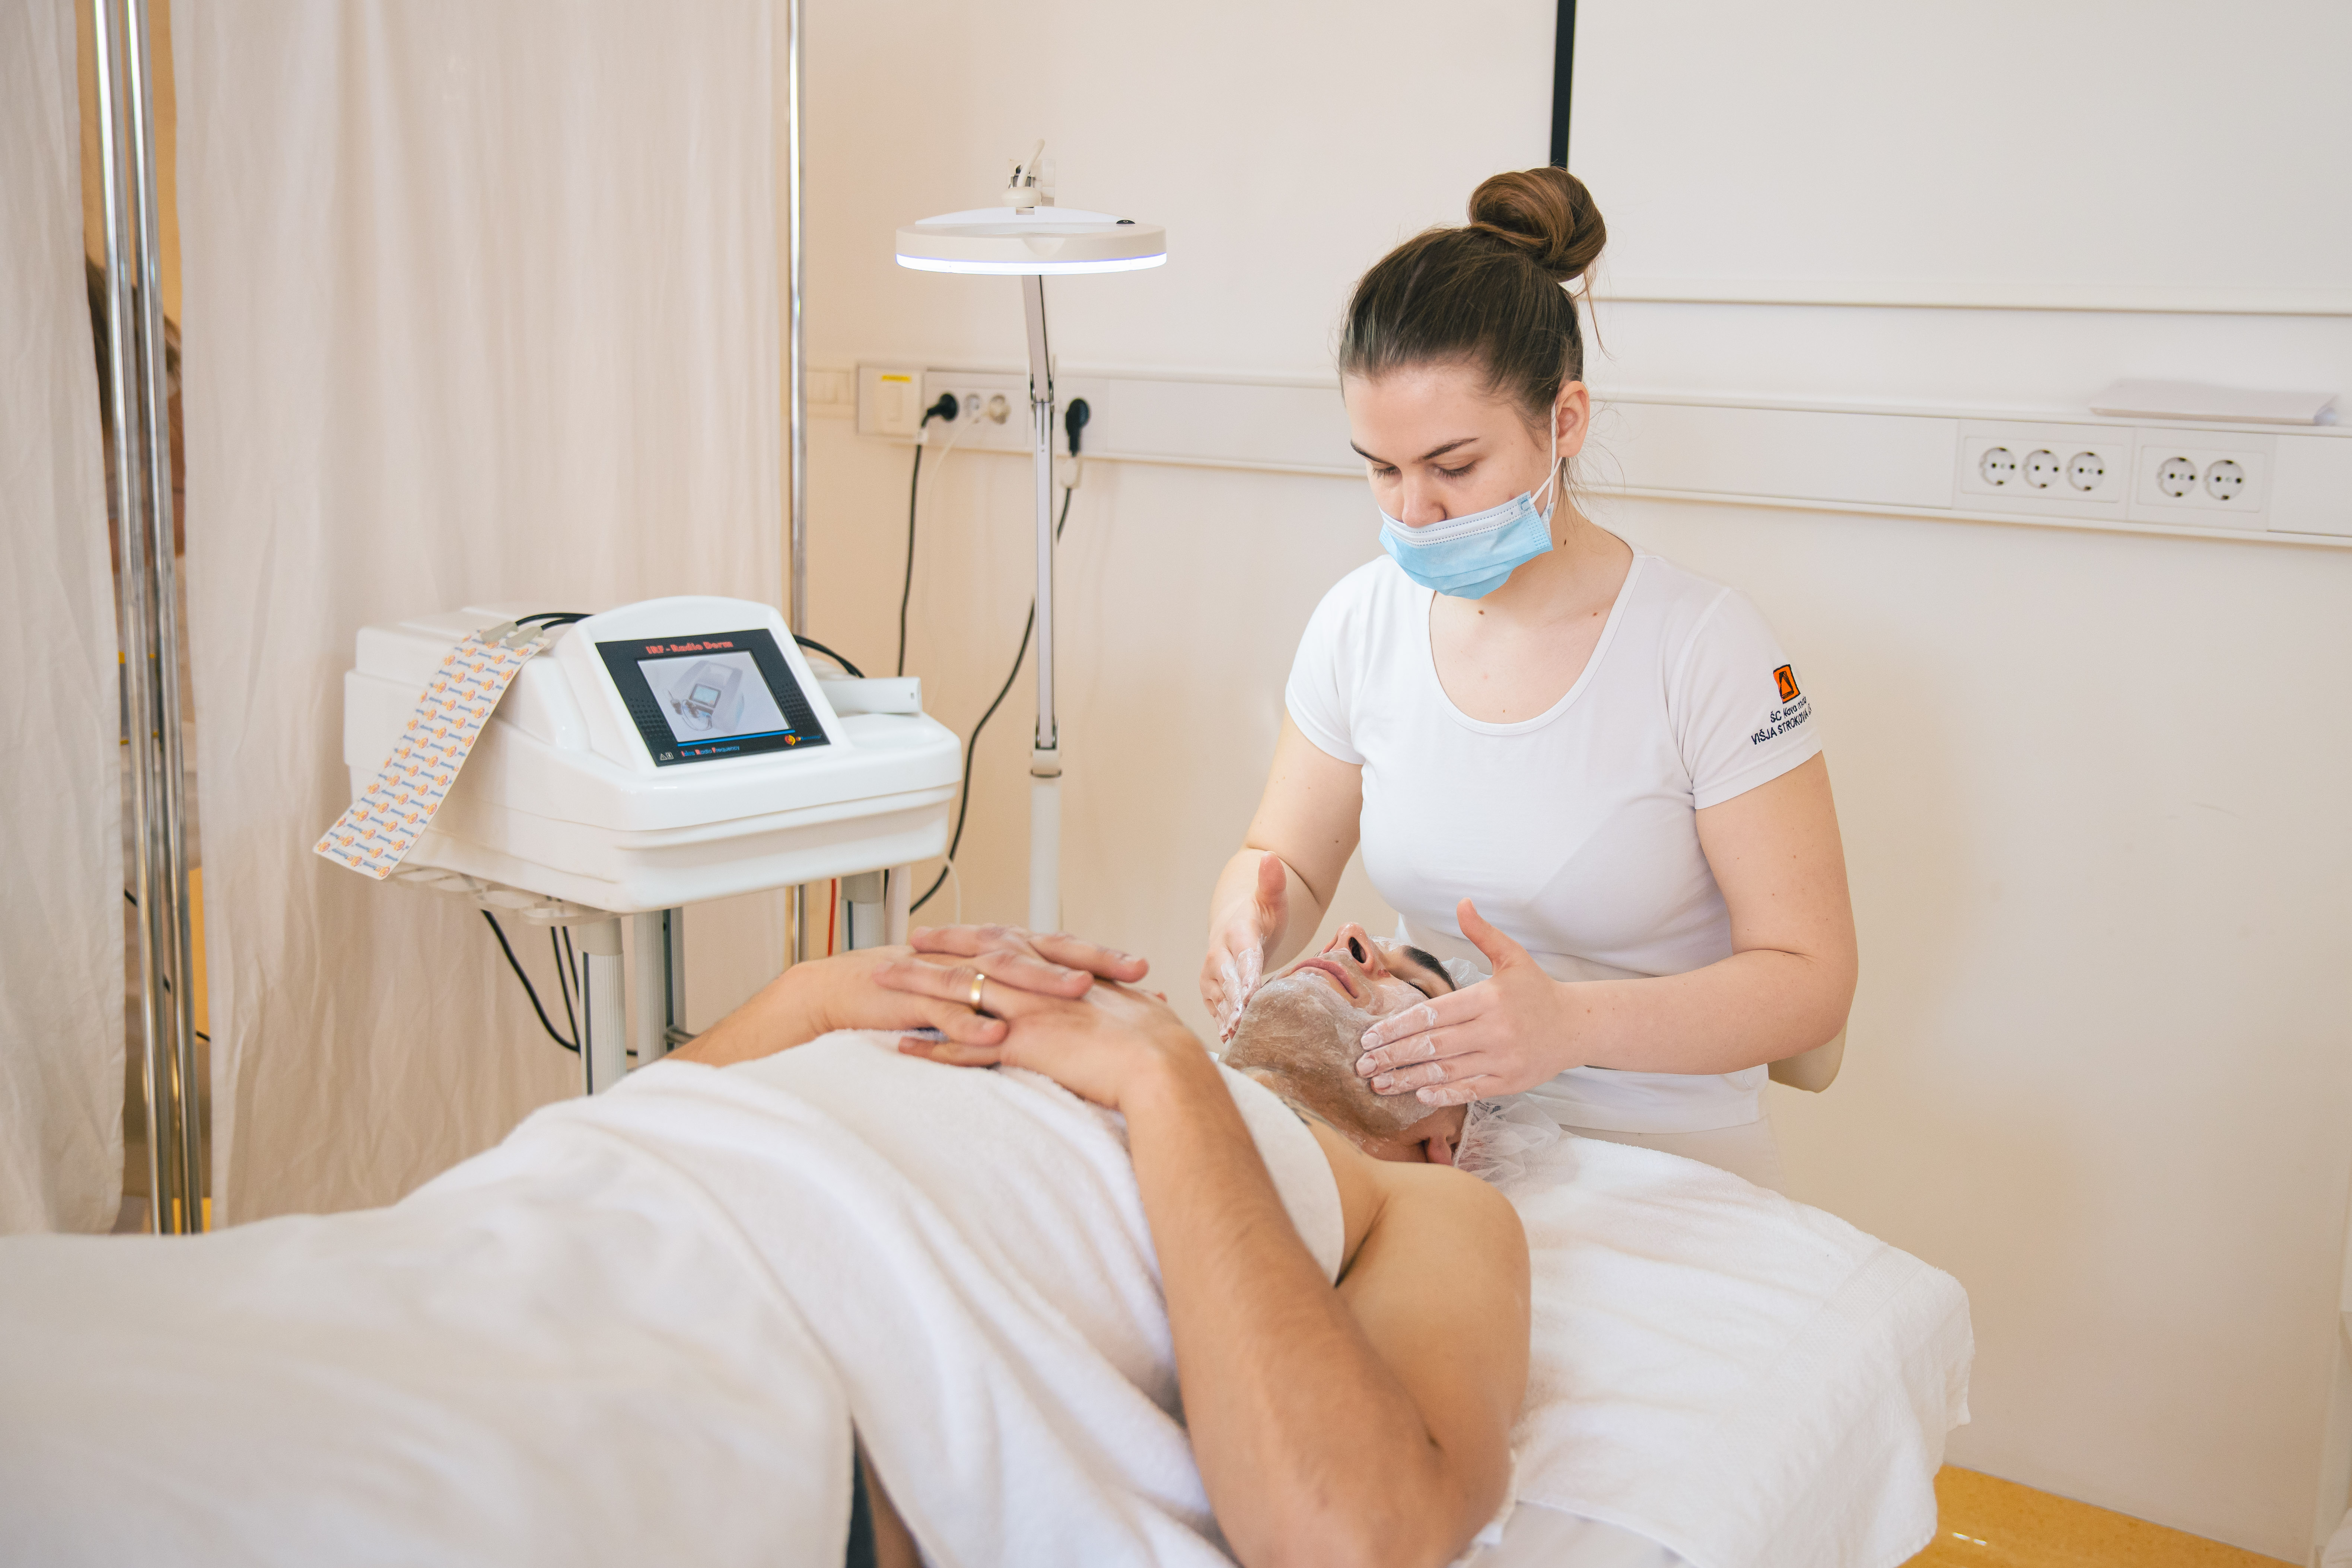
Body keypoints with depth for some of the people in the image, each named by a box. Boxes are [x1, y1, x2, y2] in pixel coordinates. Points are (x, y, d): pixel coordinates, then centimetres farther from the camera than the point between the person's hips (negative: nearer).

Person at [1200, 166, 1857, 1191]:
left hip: (1658, 1161, -3)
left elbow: (1811, 978, -13)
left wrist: (1572, 1024, -31)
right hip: (1419, 1128, 4)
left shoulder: (1705, 648, -13)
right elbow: (1288, 859, 12)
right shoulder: (1361, 621, 1)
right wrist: (1252, 923, -14)